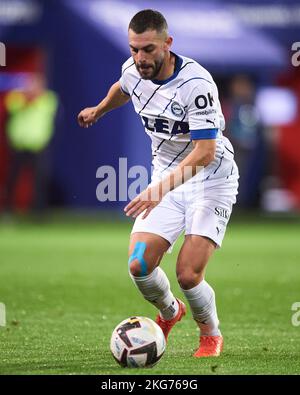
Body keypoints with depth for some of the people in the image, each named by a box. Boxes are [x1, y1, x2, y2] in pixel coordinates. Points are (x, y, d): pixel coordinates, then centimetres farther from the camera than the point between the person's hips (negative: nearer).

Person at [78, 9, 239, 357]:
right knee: (139, 266, -9)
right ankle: (169, 312, 25)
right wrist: (98, 110, 39)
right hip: (166, 178, 6)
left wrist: (160, 189, -40)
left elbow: (205, 152, -31)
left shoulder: (196, 83, -27)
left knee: (188, 274, -17)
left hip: (210, 180, -6)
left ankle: (211, 335, 14)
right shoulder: (133, 70, -6)